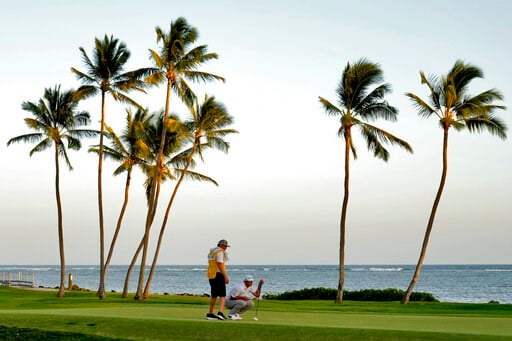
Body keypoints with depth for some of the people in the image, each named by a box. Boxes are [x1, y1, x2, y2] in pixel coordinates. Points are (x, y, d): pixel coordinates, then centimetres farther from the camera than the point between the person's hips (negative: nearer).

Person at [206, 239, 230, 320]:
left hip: (211, 275, 9)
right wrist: (225, 276, -21)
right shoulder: (220, 252, -10)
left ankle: (210, 314, 19)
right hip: (218, 275, -9)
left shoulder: (211, 252, 18)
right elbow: (220, 265, -19)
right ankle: (220, 313, -23)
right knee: (222, 295, -9)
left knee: (214, 295, 16)